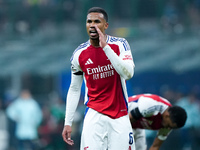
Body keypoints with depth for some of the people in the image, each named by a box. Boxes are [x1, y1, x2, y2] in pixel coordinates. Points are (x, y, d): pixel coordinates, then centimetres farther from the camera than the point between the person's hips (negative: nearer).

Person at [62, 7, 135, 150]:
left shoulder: (119, 44, -4)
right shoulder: (79, 54, 1)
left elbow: (128, 73, -21)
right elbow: (74, 89, 10)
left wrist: (105, 47, -24)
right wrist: (68, 123, 6)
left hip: (120, 116, 0)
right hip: (94, 115, 0)